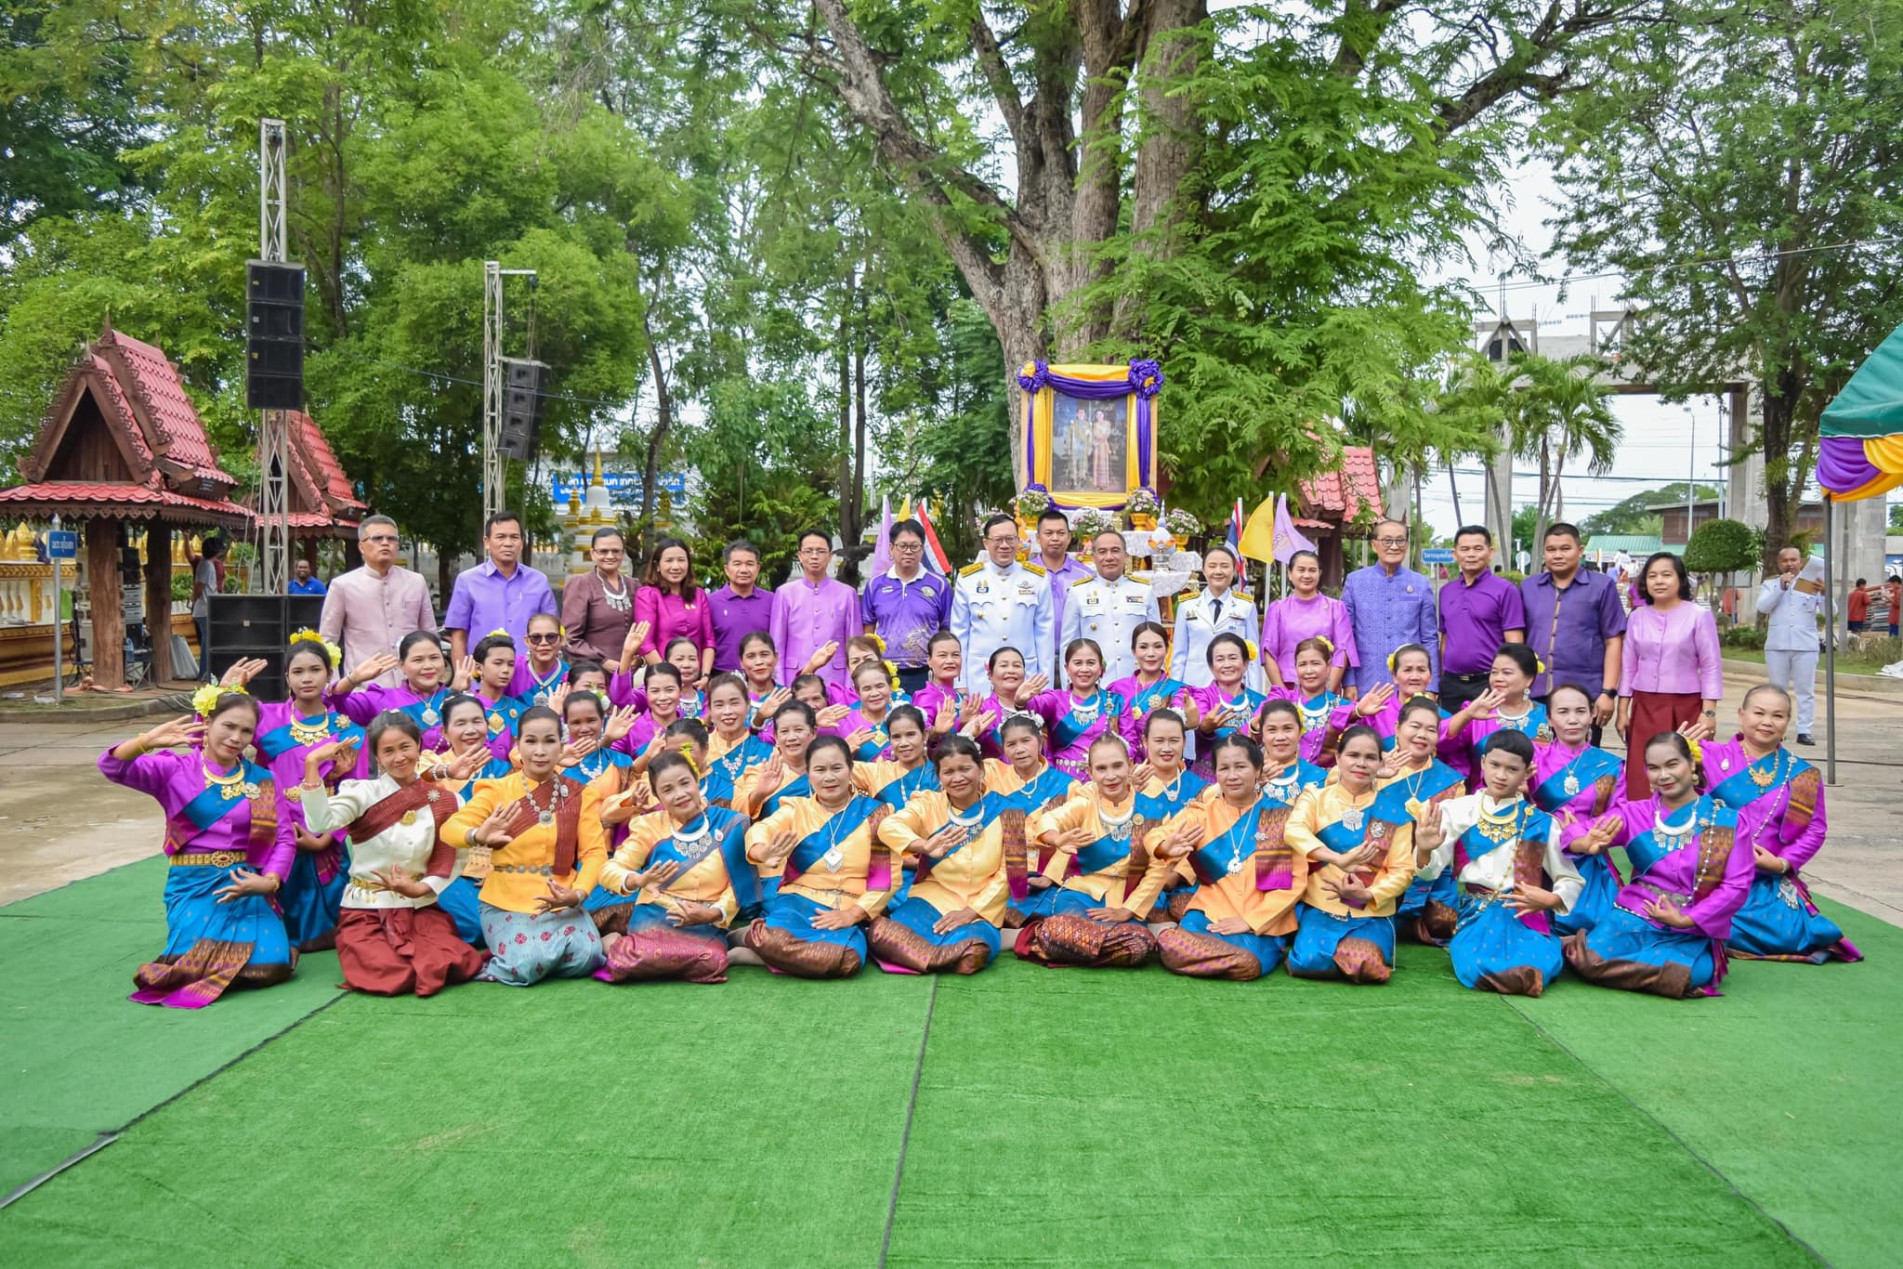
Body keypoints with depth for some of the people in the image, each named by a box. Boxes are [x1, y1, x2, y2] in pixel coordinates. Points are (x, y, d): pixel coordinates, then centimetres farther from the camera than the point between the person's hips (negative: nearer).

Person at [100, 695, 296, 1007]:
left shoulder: (261, 781, 7)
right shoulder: (175, 769, 1)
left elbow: (284, 839, 3)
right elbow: (112, 767, -13)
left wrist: (269, 881, -15)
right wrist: (147, 741, -32)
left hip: (246, 885, 1)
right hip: (194, 887, -1)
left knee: (271, 965, -20)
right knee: (198, 960, -23)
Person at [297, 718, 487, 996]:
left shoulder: (442, 800, 2)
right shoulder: (362, 792, -6)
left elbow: (445, 865, 3)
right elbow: (320, 822, -27)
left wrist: (419, 889, -16)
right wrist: (312, 764, -30)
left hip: (422, 908, 2)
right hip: (366, 910, -2)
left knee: (448, 967, -23)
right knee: (390, 977, -26)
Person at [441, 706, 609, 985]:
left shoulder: (579, 794, 5)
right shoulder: (498, 789, -2)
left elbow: (594, 852, -1)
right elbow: (450, 828, -14)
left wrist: (577, 893, -21)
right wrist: (478, 836, -38)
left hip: (561, 902, 3)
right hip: (507, 902, -3)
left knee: (587, 956, -23)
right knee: (528, 962, -29)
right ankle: (505, 957, 5)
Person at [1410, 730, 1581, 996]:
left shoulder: (1541, 824, 8)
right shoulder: (1458, 811, 5)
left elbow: (1571, 881, 13)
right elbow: (1430, 871, -2)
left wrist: (1550, 900, -8)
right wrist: (1424, 851, -25)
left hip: (1525, 915, 1)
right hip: (1475, 913, -1)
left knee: (1540, 966, -30)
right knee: (1476, 966, -32)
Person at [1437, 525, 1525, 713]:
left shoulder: (1505, 590, -4)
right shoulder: (1446, 591, 12)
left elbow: (1514, 645, -7)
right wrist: (1441, 681, 11)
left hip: (1488, 684, -5)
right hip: (1451, 685, 5)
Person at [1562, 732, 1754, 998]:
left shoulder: (1727, 821, -1)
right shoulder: (1635, 812, 3)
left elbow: (1737, 886, -5)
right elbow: (1589, 832, -12)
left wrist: (1687, 920, -17)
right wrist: (1590, 842, -38)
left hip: (1693, 931, 0)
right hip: (1633, 918, 0)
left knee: (1690, 972, -34)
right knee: (1588, 960, -27)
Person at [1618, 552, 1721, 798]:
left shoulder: (1699, 615, -4)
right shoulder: (1637, 617, 6)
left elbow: (1711, 667, -4)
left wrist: (1709, 711, -9)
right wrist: (1622, 710, 8)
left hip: (1685, 707, -3)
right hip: (1645, 707, 3)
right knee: (1642, 780, 1)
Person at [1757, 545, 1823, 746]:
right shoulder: (1770, 584, 8)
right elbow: (1762, 607, -8)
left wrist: (1824, 593, -19)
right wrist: (1781, 586, -16)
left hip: (1806, 645, 0)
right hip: (1777, 645, 0)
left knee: (1805, 691, 0)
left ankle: (1804, 731, 2)